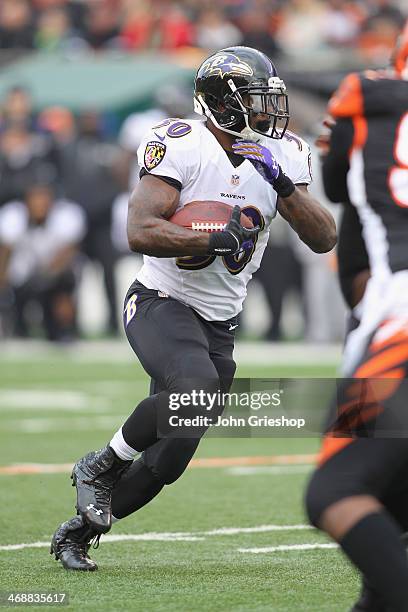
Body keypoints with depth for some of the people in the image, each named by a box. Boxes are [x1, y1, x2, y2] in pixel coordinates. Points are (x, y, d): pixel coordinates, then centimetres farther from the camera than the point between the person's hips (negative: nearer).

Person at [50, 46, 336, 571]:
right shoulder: (182, 147, -16)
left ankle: (78, 530, 25)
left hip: (218, 325, 6)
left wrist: (283, 185, -17)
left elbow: (324, 239, -3)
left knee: (170, 459, 5)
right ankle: (102, 466, -12)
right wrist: (216, 239, -35)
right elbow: (140, 232, -25)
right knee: (197, 386, -35)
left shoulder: (281, 158, 2)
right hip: (161, 305, -6)